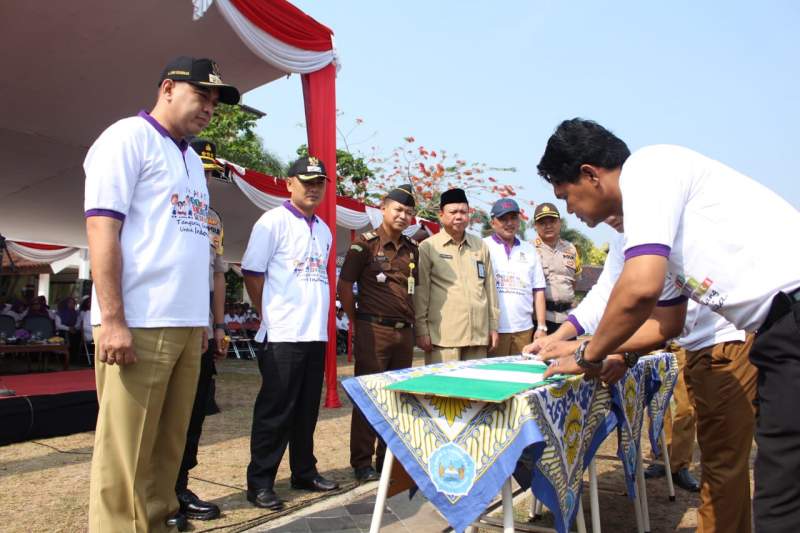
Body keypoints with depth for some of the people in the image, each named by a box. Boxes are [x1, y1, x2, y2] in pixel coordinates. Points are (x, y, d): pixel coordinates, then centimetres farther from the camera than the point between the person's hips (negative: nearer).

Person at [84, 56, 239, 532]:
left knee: (169, 442, 13)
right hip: (139, 324, -7)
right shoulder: (128, 138, -2)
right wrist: (113, 320, -16)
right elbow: (102, 229, -10)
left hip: (184, 324, 8)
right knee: (127, 452, 0)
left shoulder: (193, 160, 20)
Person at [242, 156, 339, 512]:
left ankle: (304, 473, 28)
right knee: (274, 411, 0)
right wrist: (271, 315, -3)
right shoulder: (273, 221, -6)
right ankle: (260, 483, 12)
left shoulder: (324, 230, 16)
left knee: (307, 410, 15)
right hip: (282, 335, -7)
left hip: (316, 334, 7)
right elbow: (252, 273, -8)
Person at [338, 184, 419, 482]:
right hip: (374, 331, -6)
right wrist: (358, 323, -1)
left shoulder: (412, 249, 13)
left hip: (404, 332, 6)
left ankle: (389, 458, 26)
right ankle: (362, 463, 13)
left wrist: (412, 324, 13)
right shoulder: (365, 244, -5)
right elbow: (344, 286, -4)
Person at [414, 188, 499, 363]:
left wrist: (493, 326, 12)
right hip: (443, 336, -4)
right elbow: (420, 292, -3)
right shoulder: (428, 247, 0)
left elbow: (490, 288, 14)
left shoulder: (481, 246, 13)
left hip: (479, 334, 4)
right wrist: (421, 330, -6)